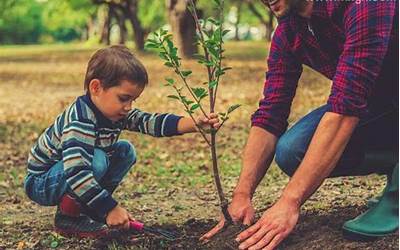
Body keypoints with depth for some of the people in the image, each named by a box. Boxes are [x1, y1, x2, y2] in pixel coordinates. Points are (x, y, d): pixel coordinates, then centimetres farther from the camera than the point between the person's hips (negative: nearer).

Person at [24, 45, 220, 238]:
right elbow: (76, 173, -41)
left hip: (77, 176, 9)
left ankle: (86, 208, 4)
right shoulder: (80, 121, -33)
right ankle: (68, 216, -12)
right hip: (40, 183, -9)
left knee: (125, 151, 2)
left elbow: (150, 122, -12)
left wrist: (195, 124, -25)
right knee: (96, 160, -32)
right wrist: (111, 208, -38)